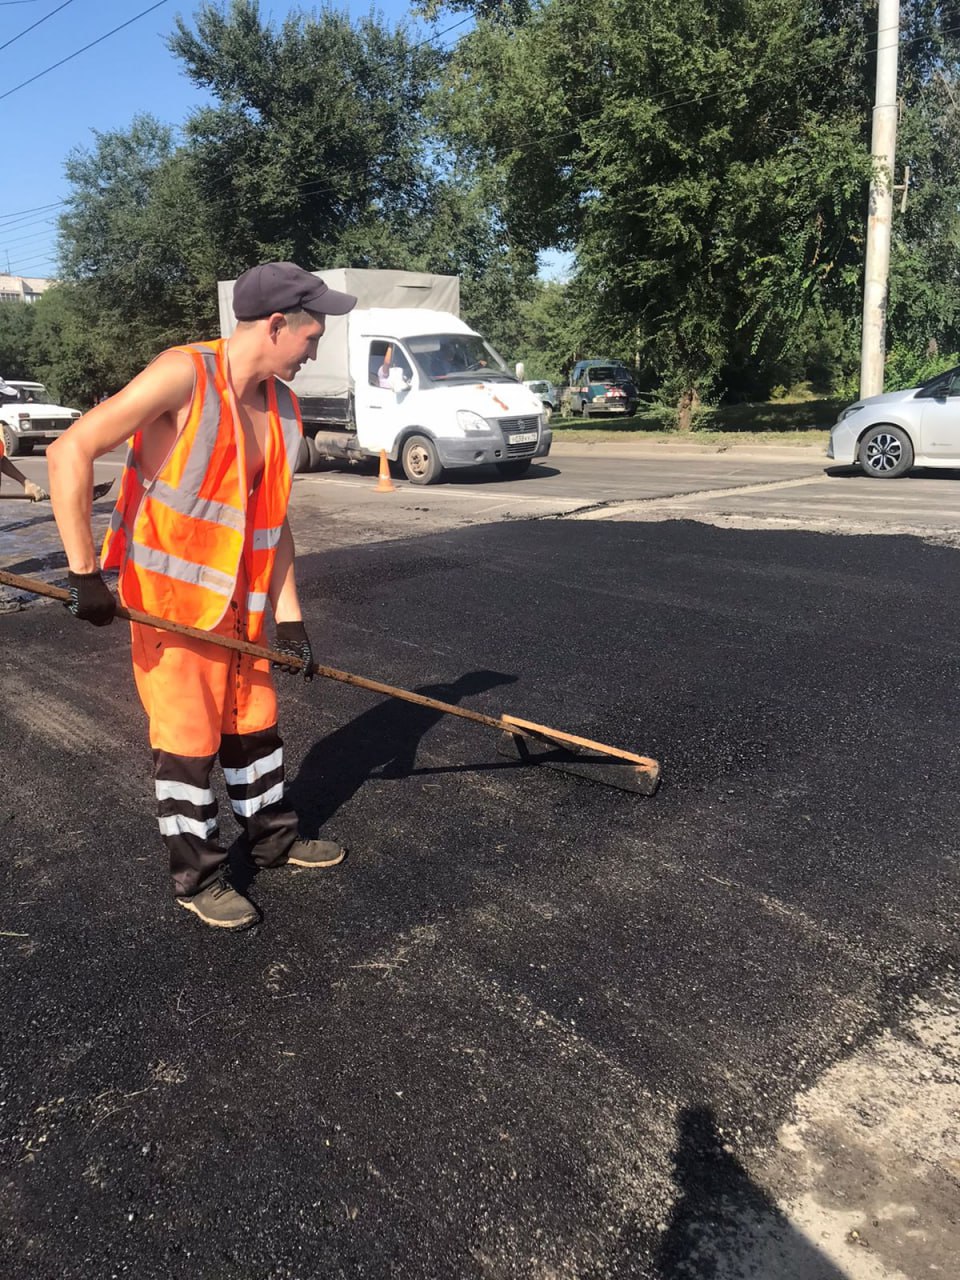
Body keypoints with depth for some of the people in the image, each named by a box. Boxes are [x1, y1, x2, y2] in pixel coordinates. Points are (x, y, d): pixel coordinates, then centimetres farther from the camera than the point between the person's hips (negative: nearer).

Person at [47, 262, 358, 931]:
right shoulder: (185, 374, -19)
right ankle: (197, 877, 21)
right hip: (167, 599, -7)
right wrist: (85, 572, -23)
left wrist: (288, 616, 5)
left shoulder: (282, 407, 4)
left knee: (254, 722, 18)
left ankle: (273, 835, 38)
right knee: (190, 739, 3)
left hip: (239, 601, 7)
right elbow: (71, 452, -21)